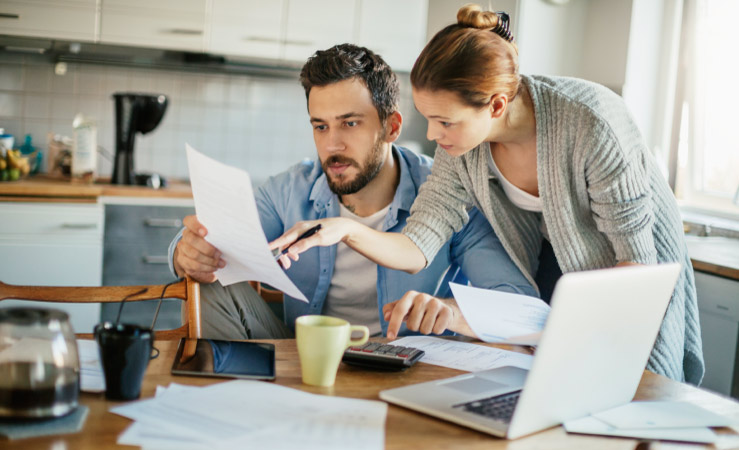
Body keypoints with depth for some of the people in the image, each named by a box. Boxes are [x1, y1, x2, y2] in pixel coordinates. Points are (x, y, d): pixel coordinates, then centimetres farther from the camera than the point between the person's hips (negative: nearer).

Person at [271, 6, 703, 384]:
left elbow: (637, 260, -27)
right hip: (553, 263, 4)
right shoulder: (461, 148, -19)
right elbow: (417, 249, -18)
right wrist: (348, 231, -36)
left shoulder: (591, 121, -34)